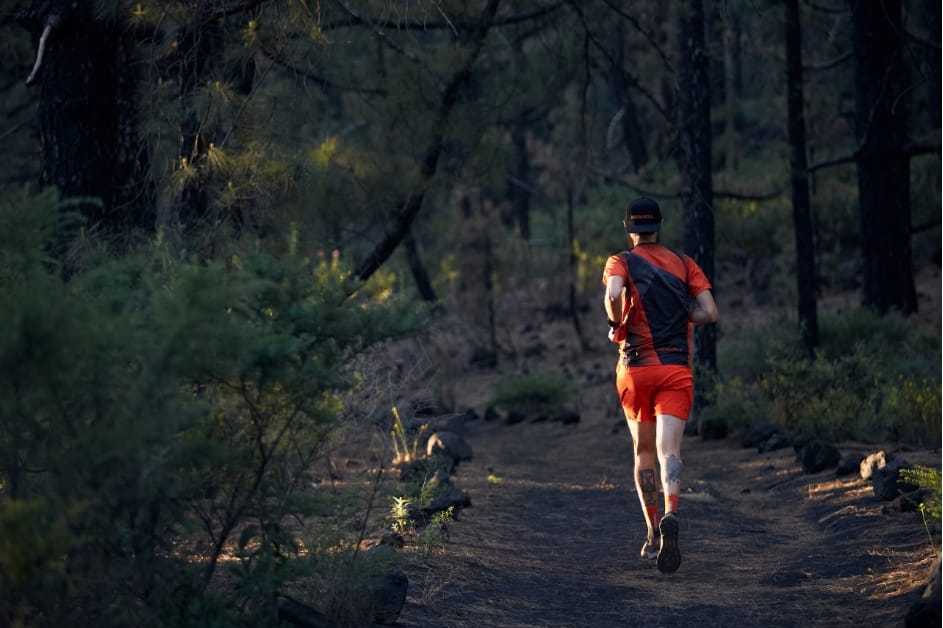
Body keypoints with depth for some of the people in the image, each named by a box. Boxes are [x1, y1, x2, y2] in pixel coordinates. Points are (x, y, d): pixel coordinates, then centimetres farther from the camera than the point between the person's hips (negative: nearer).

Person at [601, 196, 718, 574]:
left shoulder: (621, 262, 2)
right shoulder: (685, 264, 10)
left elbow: (613, 294, -21)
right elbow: (709, 312, 0)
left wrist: (616, 324, -2)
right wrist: (676, 320, 15)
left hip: (635, 369, 0)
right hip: (676, 369, 0)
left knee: (643, 453, 16)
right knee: (669, 451, -11)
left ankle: (653, 534, 19)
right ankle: (670, 516, -38)